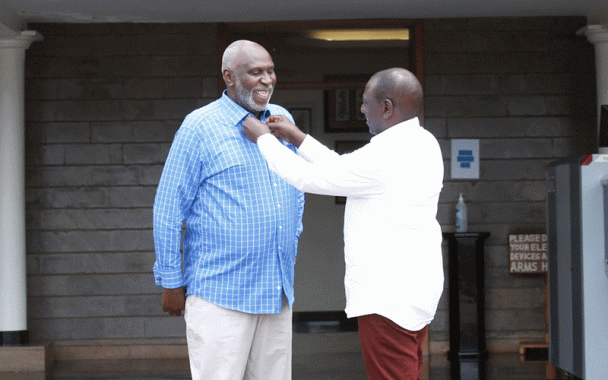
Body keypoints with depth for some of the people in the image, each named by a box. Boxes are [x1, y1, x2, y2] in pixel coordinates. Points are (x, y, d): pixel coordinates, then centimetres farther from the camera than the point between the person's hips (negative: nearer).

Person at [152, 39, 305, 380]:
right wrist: (172, 283, -4)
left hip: (277, 291, 6)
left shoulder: (282, 121, 11)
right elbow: (168, 210, -4)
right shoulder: (199, 127, -6)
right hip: (220, 293, -6)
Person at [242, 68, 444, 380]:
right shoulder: (422, 144, 10)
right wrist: (297, 138, 19)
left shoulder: (385, 156, -20)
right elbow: (345, 170, 18)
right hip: (415, 290, 10)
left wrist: (263, 139, 3)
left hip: (388, 299, -10)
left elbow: (308, 178, -11)